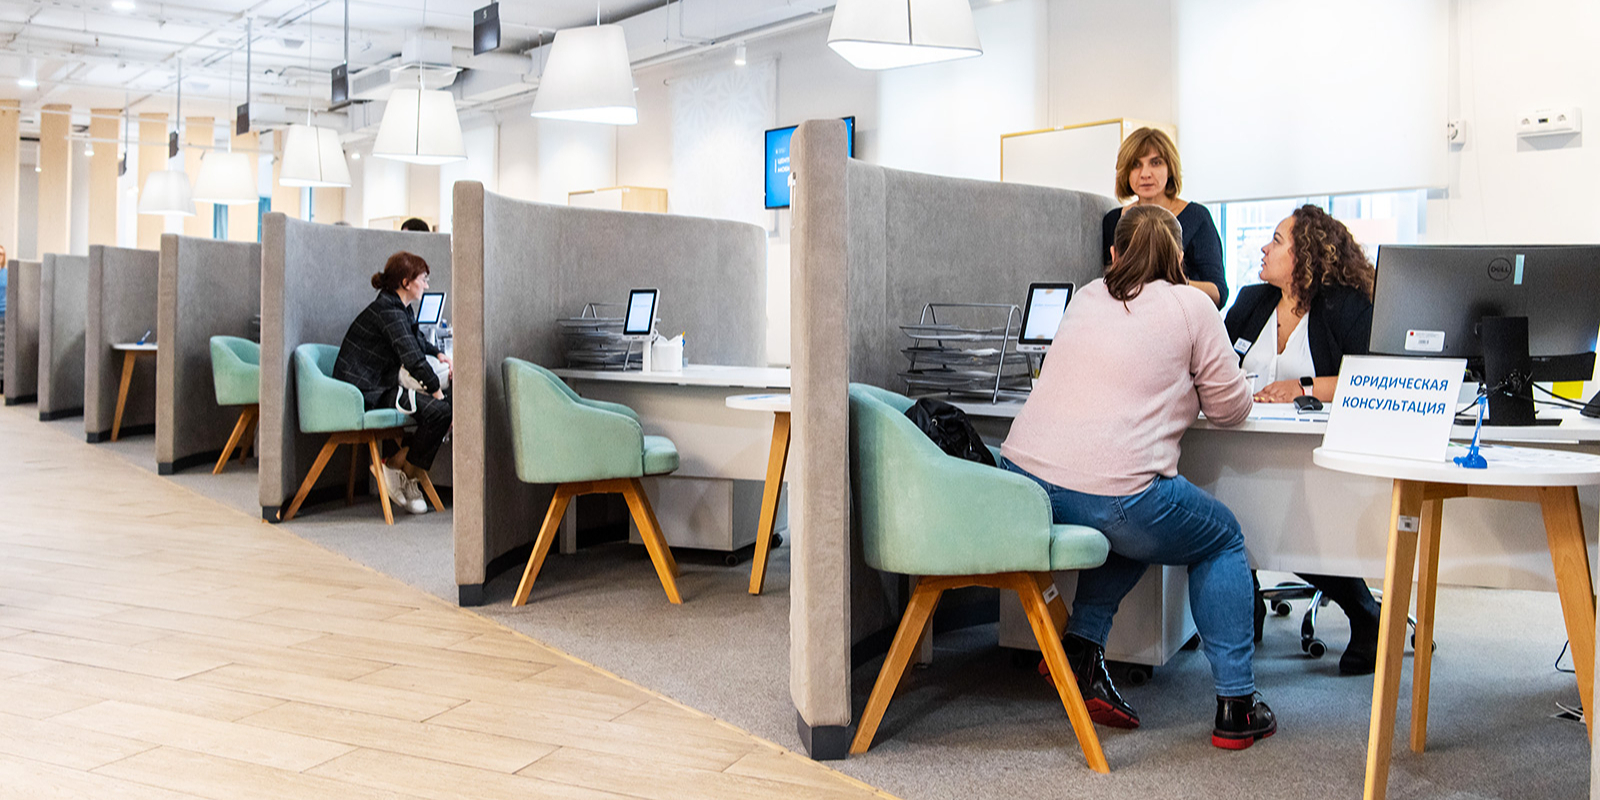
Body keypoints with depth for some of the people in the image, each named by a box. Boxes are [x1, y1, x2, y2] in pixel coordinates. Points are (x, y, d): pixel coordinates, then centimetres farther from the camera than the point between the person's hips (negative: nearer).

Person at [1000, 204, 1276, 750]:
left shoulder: (1086, 297, 19)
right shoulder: (1191, 305, 3)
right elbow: (1231, 408, 9)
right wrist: (1190, 385, 29)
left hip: (1022, 478, 6)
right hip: (1107, 494, -6)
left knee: (1135, 524, 34)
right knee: (1223, 540, 20)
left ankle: (1081, 643, 18)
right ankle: (1235, 707, 18)